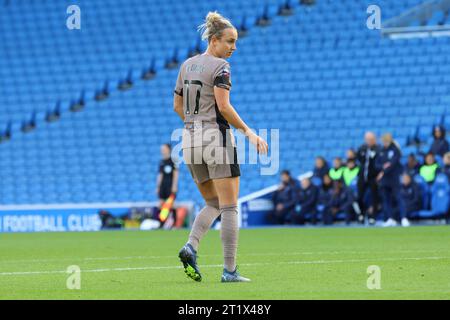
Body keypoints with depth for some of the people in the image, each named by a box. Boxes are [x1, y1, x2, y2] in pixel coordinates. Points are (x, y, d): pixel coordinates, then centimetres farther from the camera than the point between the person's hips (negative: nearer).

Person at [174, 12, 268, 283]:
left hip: (190, 139, 7)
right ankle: (230, 270, -4)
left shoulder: (187, 65, 12)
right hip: (217, 137, -7)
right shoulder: (220, 66, -10)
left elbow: (177, 106, 16)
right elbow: (223, 106, -19)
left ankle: (191, 247, -8)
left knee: (213, 204, 17)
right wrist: (248, 132, -13)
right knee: (230, 207, -1)